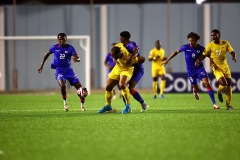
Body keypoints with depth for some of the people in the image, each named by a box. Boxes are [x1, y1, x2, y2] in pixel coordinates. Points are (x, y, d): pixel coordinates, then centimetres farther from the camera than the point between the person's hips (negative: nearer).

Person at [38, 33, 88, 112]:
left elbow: (78, 58, -15)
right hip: (59, 71, -1)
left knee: (80, 87, -5)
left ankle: (82, 105, 19)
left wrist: (76, 59, -40)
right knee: (62, 85, -31)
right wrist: (41, 65, 16)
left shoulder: (70, 48, -6)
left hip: (68, 70, 1)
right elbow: (47, 54, 17)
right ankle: (65, 103, -8)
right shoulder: (54, 47, -2)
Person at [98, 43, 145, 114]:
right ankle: (108, 106, 29)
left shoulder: (128, 58, -38)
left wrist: (133, 64, -10)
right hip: (117, 69, 7)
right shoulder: (118, 46, -25)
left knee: (122, 85, -33)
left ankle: (128, 105, -17)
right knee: (108, 87, 6)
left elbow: (143, 59, -28)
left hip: (126, 70, -7)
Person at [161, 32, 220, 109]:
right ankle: (195, 92, 48)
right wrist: (167, 60, 9)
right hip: (191, 70, 1)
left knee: (206, 83, -21)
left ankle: (214, 103, -20)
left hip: (199, 68, -1)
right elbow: (176, 52, 5)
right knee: (196, 89, 4)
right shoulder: (185, 47, -9)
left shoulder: (201, 49, -10)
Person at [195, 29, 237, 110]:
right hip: (216, 67, -3)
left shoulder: (225, 43, -1)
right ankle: (219, 92, 14)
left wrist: (234, 57, -21)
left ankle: (228, 104, 15)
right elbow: (204, 55, -2)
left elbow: (232, 51, 1)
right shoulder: (210, 45, -7)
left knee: (229, 84, 3)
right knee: (224, 83, -22)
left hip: (225, 66, 3)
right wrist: (198, 60, -20)